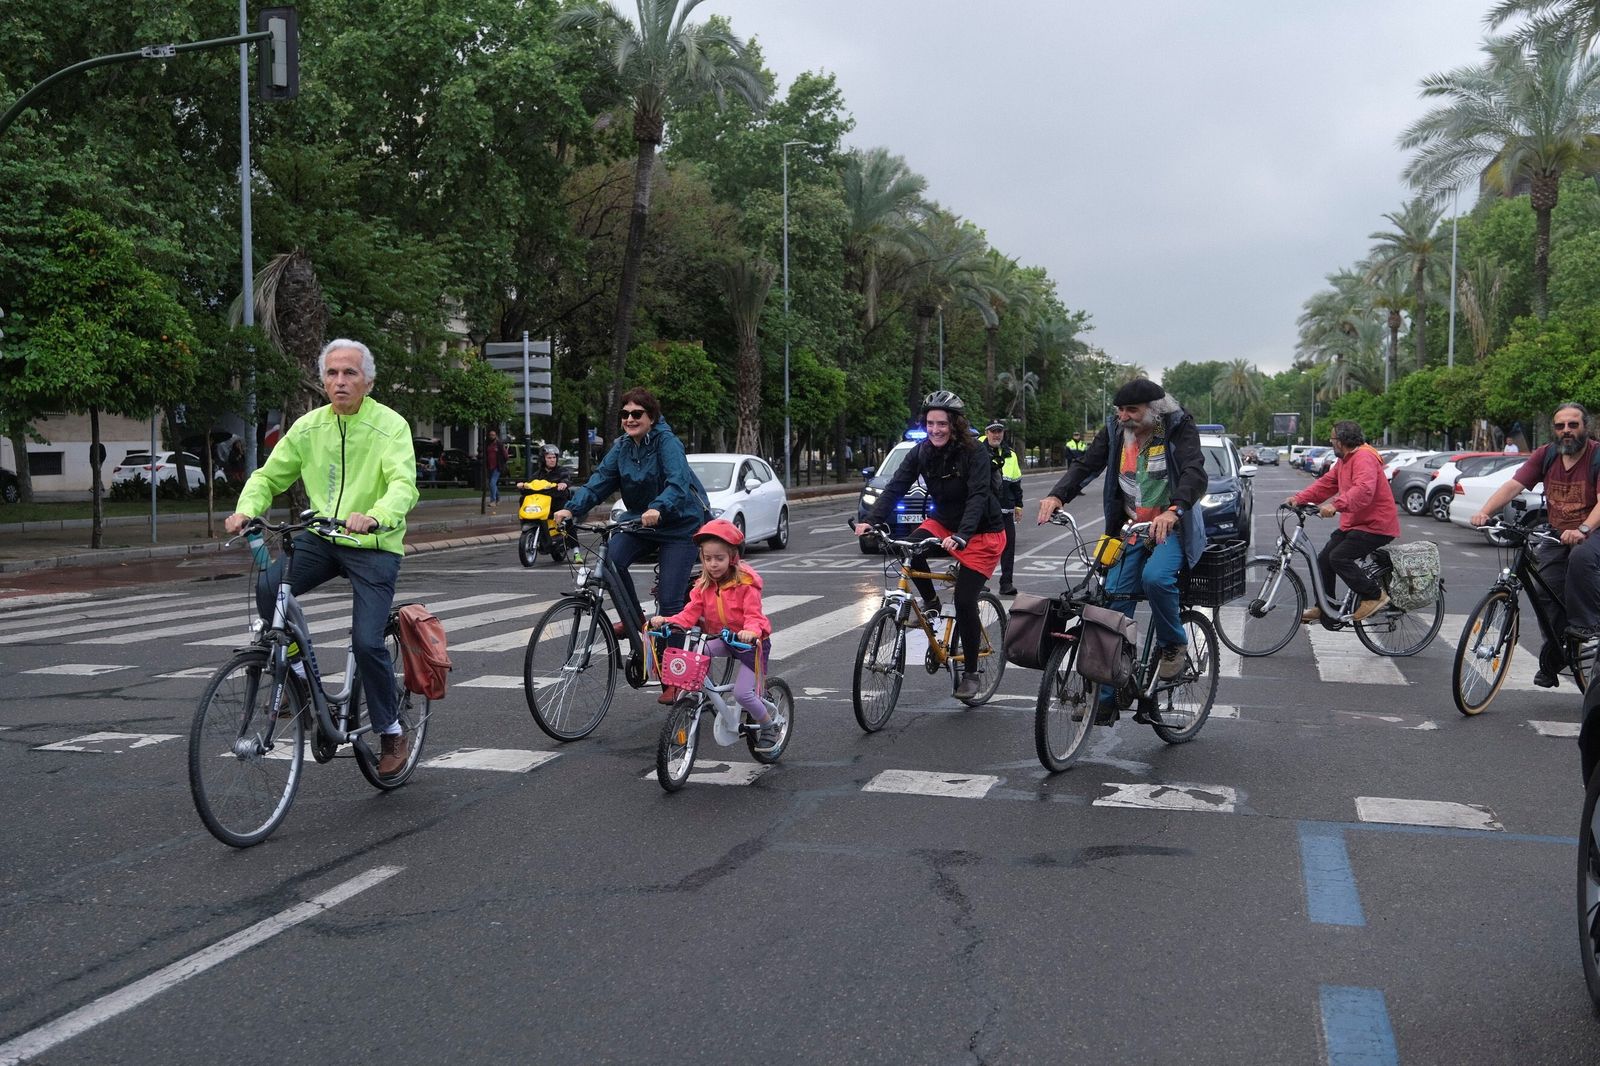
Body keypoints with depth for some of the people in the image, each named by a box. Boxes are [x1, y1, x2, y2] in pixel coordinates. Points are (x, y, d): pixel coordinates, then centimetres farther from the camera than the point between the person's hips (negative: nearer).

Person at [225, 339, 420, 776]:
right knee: (269, 588, -22)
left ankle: (393, 732, 8)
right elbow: (268, 476, 8)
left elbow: (403, 484, -26)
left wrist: (375, 517, -46)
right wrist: (246, 509, -14)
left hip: (374, 546, -4)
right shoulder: (308, 427, 3)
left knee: (367, 642, -14)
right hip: (321, 538, 4)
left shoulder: (390, 425, -11)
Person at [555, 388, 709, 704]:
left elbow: (678, 482, -33)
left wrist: (658, 508, -52)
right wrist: (571, 507, -23)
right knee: (611, 558, -23)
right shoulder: (622, 446, 1)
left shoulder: (666, 441, -18)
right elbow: (600, 479, -7)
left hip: (679, 524, -6)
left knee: (670, 603, -9)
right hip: (641, 522, 6)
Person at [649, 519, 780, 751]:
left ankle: (768, 726, 9)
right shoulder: (704, 585, -1)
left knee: (742, 693, -16)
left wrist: (751, 631, -47)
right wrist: (667, 620, -25)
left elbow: (753, 615, -24)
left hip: (750, 642, -5)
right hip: (722, 639, 5)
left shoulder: (746, 584, -18)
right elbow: (691, 612, -7)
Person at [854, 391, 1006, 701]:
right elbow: (895, 487, -15)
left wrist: (961, 536, -47)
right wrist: (871, 521, -31)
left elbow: (978, 497, -31)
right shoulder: (921, 452, -7)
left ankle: (970, 673, 5)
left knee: (964, 601, -13)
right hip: (944, 522, 5)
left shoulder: (975, 452, -21)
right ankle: (931, 603, 0)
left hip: (982, 532, -5)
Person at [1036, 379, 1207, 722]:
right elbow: (1086, 465, -8)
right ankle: (1107, 698, 2)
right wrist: (1057, 495, -28)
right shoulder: (1115, 430, 0)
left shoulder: (1180, 429, -13)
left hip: (1171, 527, -4)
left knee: (1155, 577, -34)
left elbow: (1195, 474, -27)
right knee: (1113, 606, -5)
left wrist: (1174, 511, -47)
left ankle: (1174, 644, -4)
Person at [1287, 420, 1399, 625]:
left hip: (1375, 525, -11)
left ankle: (1374, 595, -10)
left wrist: (1336, 505, -47)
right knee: (1324, 558, 7)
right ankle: (1323, 608, 15)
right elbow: (1326, 484, 16)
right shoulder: (1344, 460, 16)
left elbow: (1363, 490, -35)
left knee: (1339, 557, -22)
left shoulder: (1364, 458, -19)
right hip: (1353, 524, 11)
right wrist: (1298, 498, 4)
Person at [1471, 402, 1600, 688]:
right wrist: (1484, 512, -25)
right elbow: (1513, 486, -8)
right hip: (1557, 535, 4)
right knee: (1544, 591, -9)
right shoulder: (1545, 455, 1)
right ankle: (1552, 660, 7)